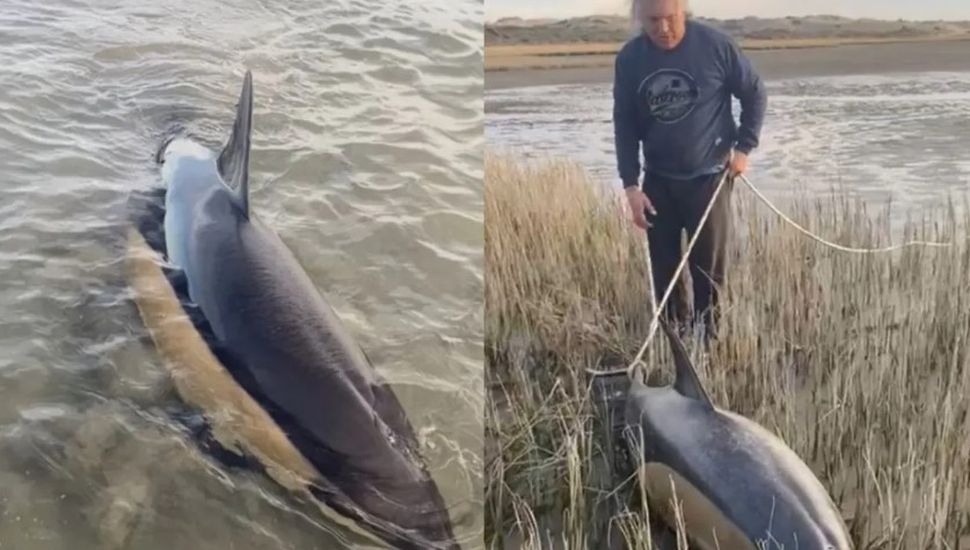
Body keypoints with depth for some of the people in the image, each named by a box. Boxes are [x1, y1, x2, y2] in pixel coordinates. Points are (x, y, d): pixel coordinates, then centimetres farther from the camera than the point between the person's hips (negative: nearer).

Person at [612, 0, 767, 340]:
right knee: (664, 270, 8)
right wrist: (630, 185, -4)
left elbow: (755, 94, 1)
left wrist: (744, 147, -6)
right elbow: (625, 125, 2)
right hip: (658, 181, 3)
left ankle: (710, 339, 16)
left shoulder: (715, 45, -13)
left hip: (709, 177, -3)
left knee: (709, 270, 2)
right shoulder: (629, 58, -5)